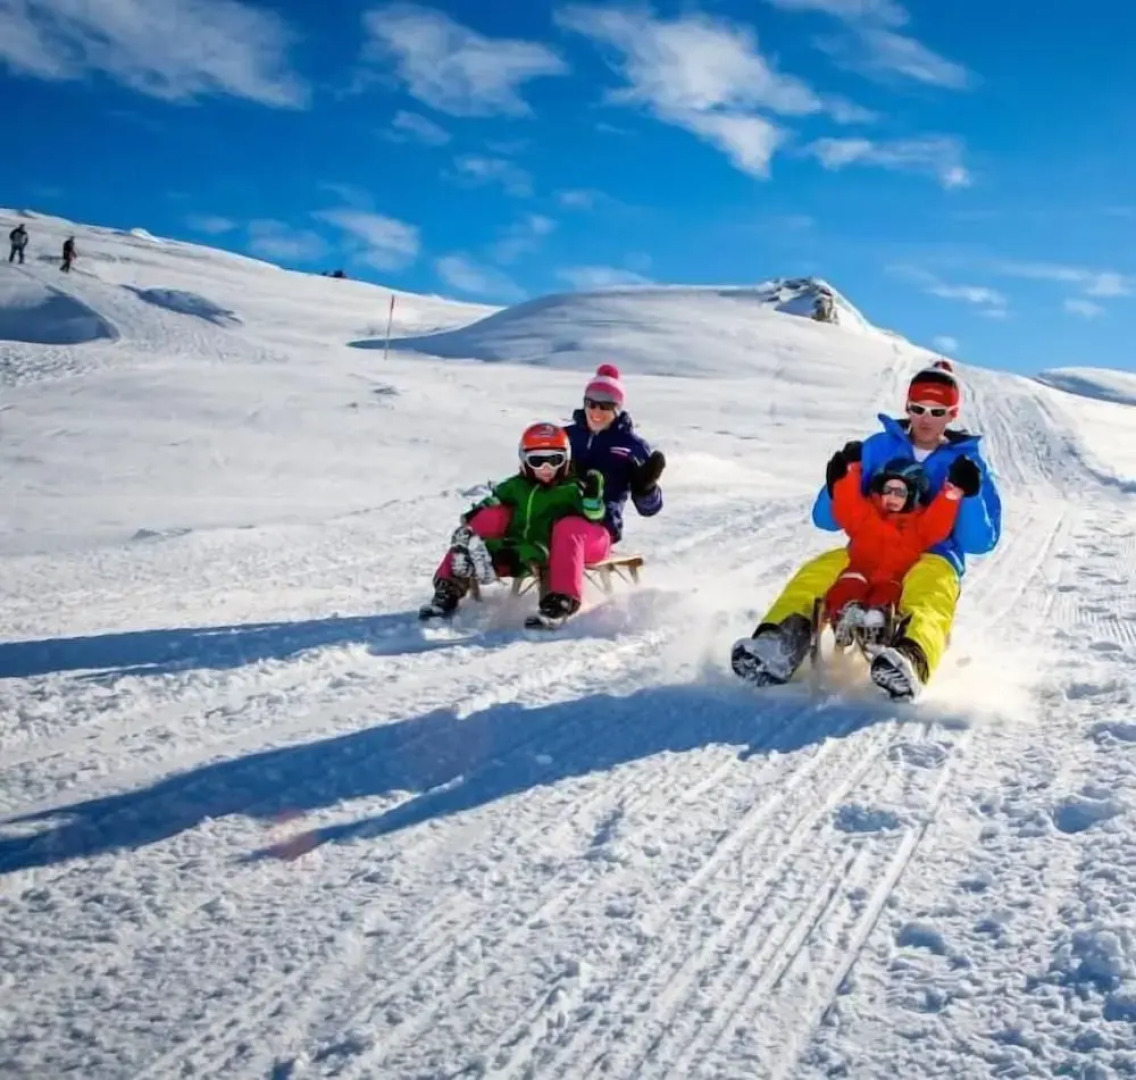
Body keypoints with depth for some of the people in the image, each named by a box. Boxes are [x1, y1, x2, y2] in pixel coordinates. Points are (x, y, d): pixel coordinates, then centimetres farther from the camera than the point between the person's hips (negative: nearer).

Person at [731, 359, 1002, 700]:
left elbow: (982, 541, 3)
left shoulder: (967, 462, 10)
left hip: (933, 559, -2)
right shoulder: (878, 447, 12)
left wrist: (970, 496, -15)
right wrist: (837, 486, -10)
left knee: (930, 594, -38)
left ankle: (912, 661, -68)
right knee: (814, 573, -28)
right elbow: (827, 520, 12)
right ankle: (777, 648, -51)